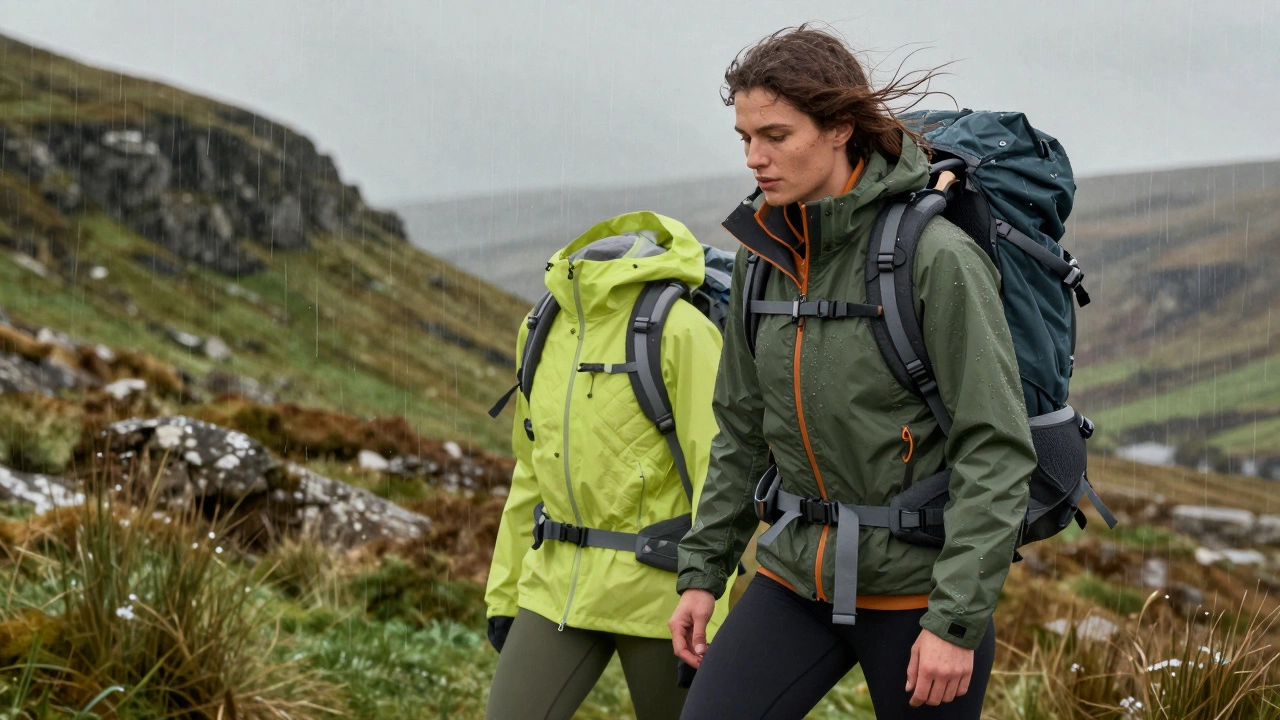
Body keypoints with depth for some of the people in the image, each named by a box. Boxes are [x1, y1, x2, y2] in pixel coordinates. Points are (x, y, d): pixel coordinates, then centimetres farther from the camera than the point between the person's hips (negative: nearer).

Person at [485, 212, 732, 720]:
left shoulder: (682, 329, -14)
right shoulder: (545, 328, 7)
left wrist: (709, 625, -18)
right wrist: (505, 594, 15)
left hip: (659, 583, -6)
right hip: (563, 583, 6)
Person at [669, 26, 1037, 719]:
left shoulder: (935, 256, -15)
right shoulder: (763, 254, 4)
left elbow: (996, 452, -16)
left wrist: (959, 620, -20)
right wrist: (701, 570, 12)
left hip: (916, 580, -5)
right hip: (797, 576, 5)